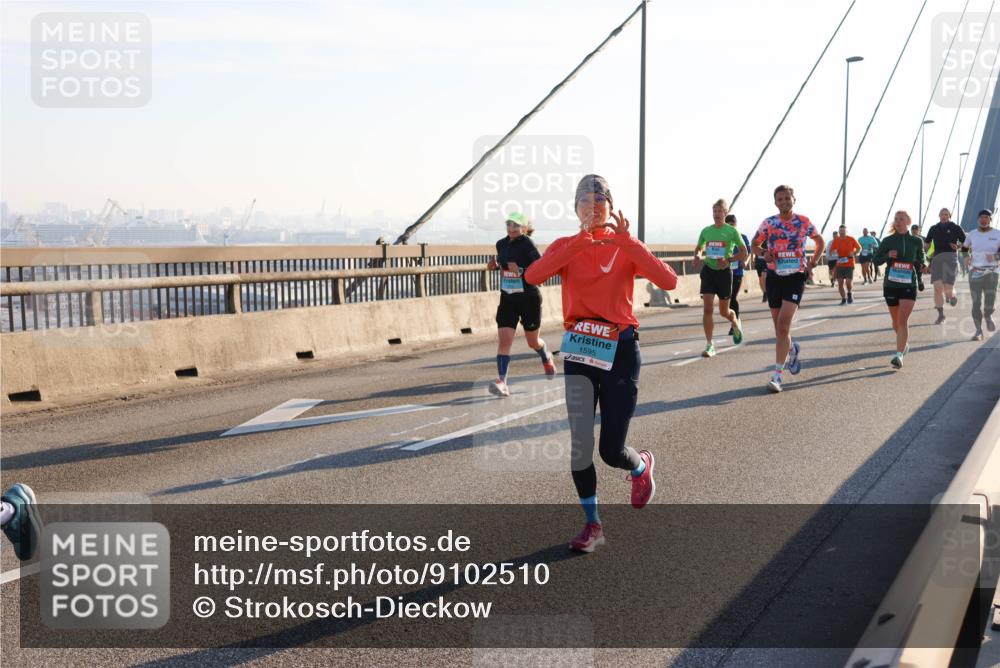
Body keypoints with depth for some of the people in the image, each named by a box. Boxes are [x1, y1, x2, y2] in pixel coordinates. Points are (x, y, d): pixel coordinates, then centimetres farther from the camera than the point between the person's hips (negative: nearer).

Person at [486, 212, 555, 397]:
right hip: (507, 299, 4)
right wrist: (495, 264, 2)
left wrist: (521, 270, -31)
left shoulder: (527, 245, -16)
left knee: (533, 341, 13)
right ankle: (502, 382, -15)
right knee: (504, 340, -11)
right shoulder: (501, 244, 3)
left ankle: (547, 359, 46)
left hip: (529, 298, -4)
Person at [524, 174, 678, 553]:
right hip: (579, 351, 1)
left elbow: (669, 282, -16)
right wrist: (582, 241, -25)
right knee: (578, 443, -7)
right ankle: (593, 525, 12)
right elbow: (533, 276, -18)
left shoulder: (626, 248, 1)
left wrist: (627, 241, -22)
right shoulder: (566, 246, 4)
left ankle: (642, 466, 37)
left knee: (612, 451, 0)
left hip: (619, 351, -1)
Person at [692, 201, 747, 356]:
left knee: (724, 311, 10)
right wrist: (697, 256, -3)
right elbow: (699, 248, 21)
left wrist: (728, 260, -18)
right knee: (707, 309, -10)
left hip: (724, 272, -2)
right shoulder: (706, 231, 6)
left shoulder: (732, 231, -4)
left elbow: (744, 253, -3)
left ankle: (736, 323, 46)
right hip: (708, 270, 2)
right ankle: (709, 345, -6)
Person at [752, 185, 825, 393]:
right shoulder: (768, 223, 1)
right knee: (779, 327, 10)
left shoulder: (804, 222, 0)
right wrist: (763, 253, -9)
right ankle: (792, 350, 45)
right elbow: (755, 245, 13)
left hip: (796, 276, -3)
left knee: (783, 325, -16)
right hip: (774, 276, 3)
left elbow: (820, 241, 17)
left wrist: (813, 263, 4)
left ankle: (777, 375, -15)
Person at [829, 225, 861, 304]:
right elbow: (831, 251, 6)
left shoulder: (851, 239, -2)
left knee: (849, 282, -13)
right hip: (840, 264, 2)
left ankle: (850, 294, 19)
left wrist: (854, 253, -10)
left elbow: (859, 247, 9)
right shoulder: (836, 240, 2)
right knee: (840, 283, 0)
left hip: (849, 264, -2)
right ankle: (843, 299, 16)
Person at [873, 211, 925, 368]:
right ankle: (904, 344, 42)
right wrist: (888, 256, -14)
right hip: (890, 285, 2)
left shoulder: (916, 241, 3)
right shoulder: (887, 241, 3)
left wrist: (921, 266, -6)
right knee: (896, 321, 14)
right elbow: (876, 260, 5)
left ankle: (899, 355, -21)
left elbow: (922, 259, 17)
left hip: (909, 286, -2)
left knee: (903, 320, -16)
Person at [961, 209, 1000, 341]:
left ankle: (988, 316, 18)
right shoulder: (972, 234, 7)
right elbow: (964, 247, 23)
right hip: (975, 272, 2)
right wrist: (967, 257, 4)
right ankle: (978, 331, 8)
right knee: (976, 302, -3)